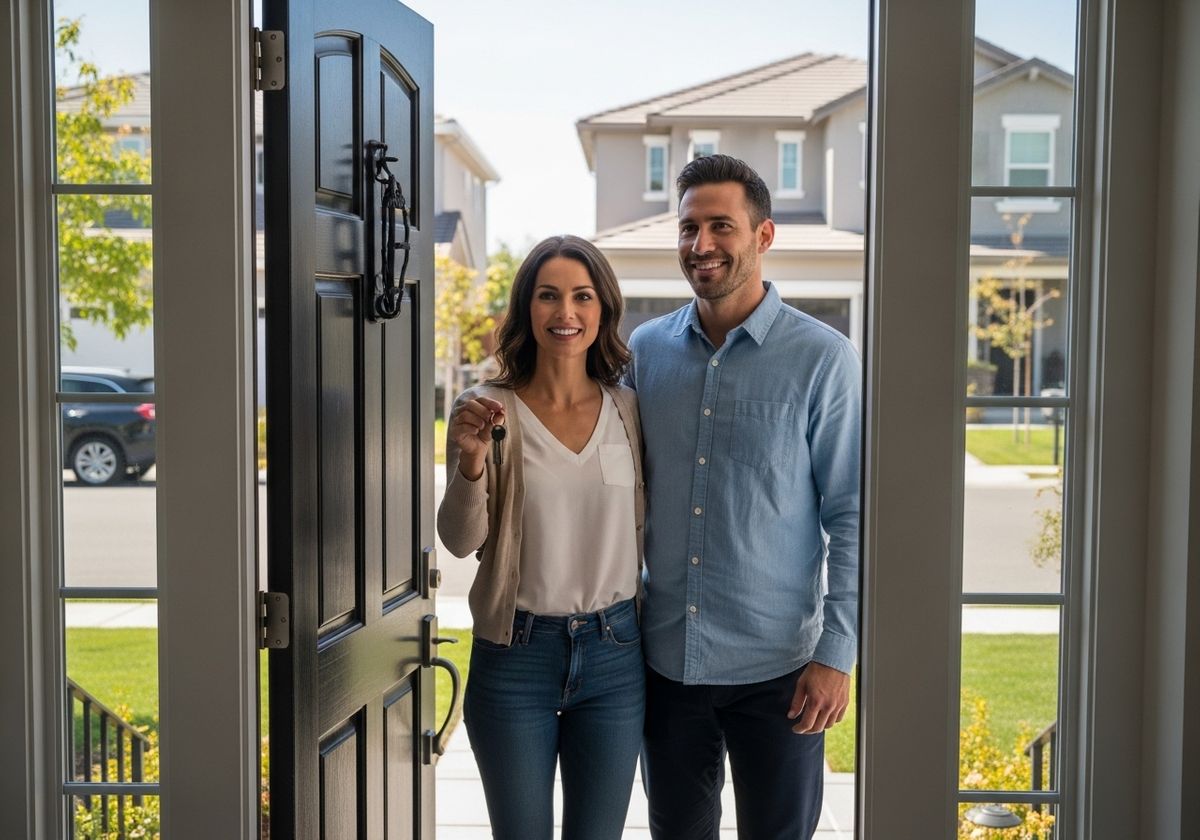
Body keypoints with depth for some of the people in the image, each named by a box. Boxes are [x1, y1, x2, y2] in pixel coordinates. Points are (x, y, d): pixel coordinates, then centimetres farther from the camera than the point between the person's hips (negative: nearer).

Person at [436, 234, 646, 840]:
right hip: (515, 653, -2)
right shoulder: (486, 410, -5)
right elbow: (460, 542, -8)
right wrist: (471, 463, -23)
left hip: (614, 651, 2)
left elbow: (645, 534, 11)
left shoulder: (628, 410, 2)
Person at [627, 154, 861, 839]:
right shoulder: (646, 349, 3)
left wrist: (836, 655, -11)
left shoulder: (822, 359, -8)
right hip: (666, 657, 3)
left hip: (776, 669, -3)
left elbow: (851, 519, -7)